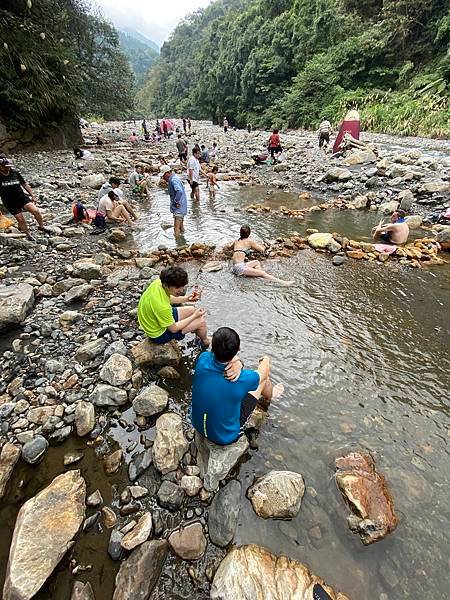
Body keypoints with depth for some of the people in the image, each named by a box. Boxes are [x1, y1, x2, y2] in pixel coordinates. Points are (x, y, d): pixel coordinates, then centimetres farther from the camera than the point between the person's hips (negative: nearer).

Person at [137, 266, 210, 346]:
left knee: (192, 310, 17)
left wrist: (187, 299, -6)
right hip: (159, 334, -8)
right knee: (201, 322, -1)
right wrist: (194, 316, -15)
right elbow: (173, 329, -23)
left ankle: (199, 335, 41)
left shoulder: (159, 282, -18)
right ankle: (205, 341, 32)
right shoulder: (162, 307, -41)